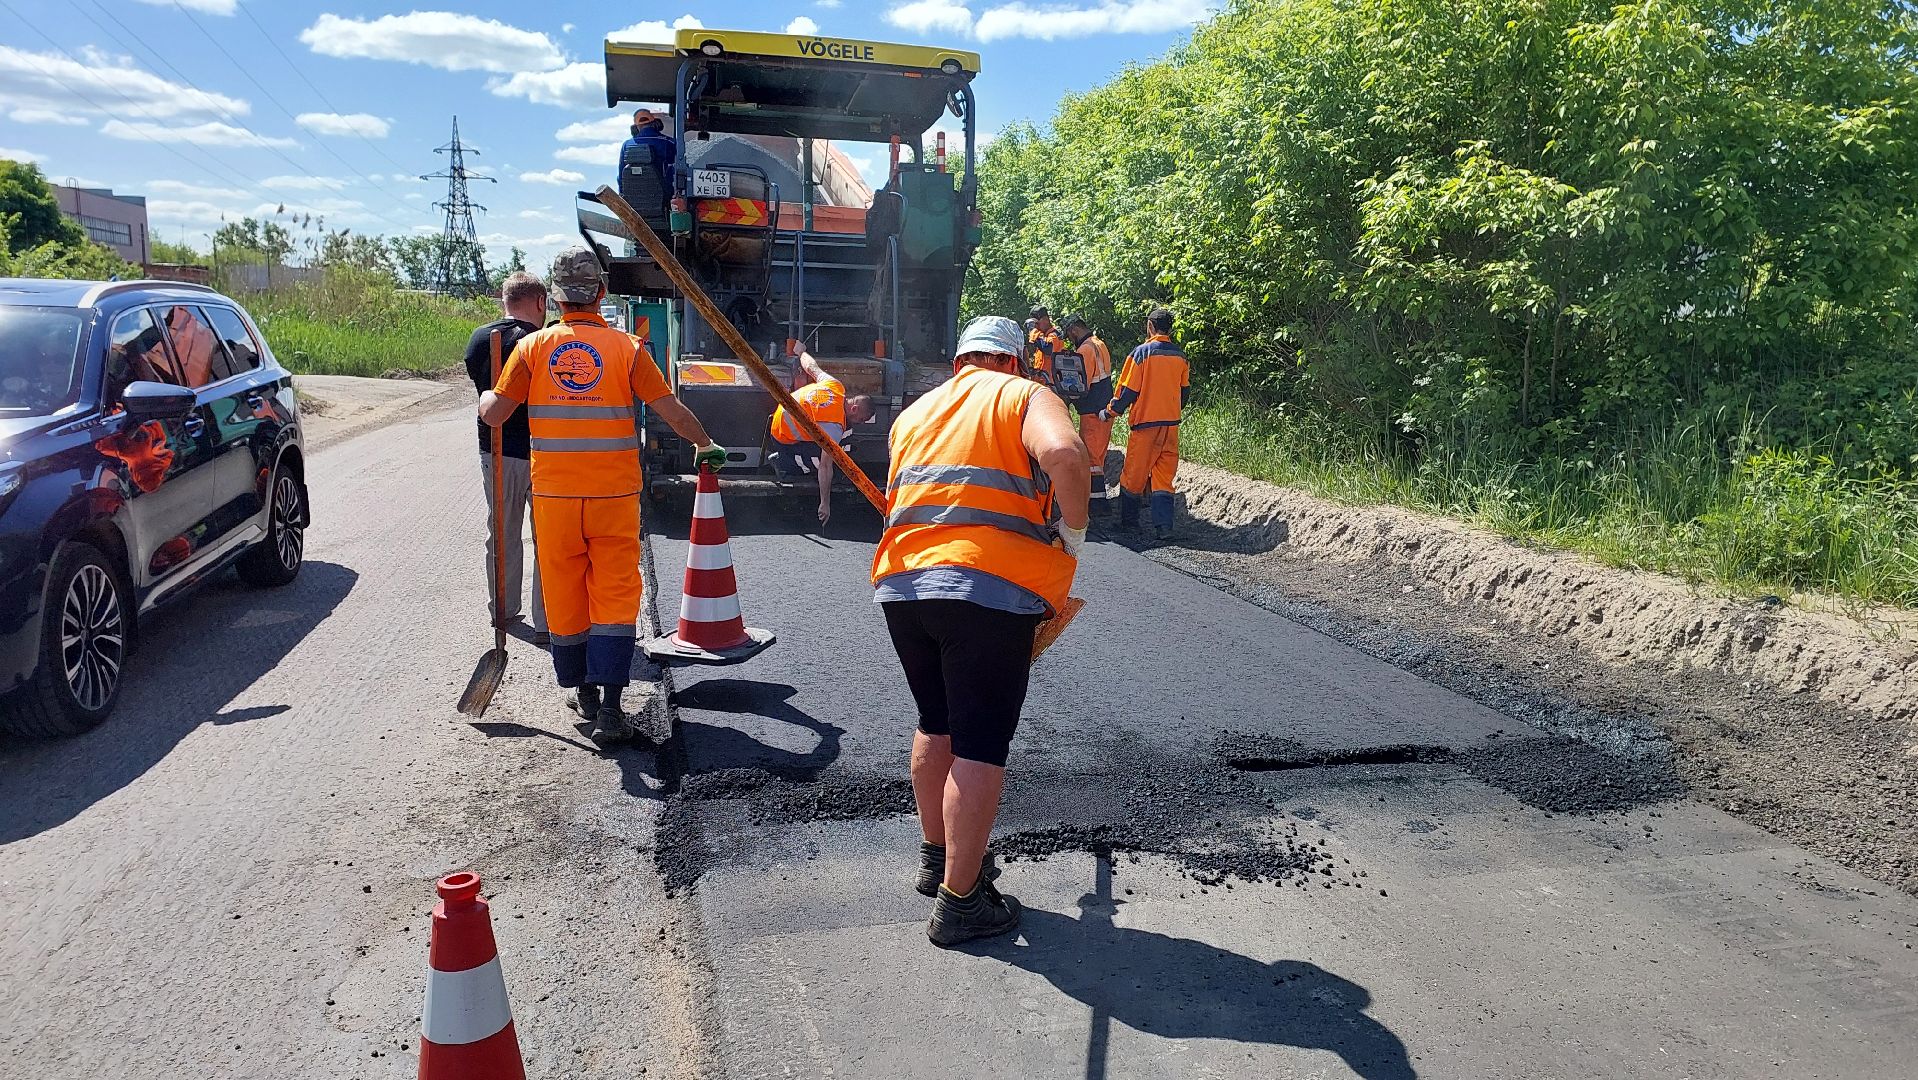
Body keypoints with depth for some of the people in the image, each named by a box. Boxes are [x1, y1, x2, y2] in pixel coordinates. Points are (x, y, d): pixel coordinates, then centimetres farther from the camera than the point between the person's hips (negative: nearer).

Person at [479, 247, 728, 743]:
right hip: (615, 497, -1)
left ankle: (583, 691, 26)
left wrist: (485, 396, 25)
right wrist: (705, 445, 15)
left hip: (553, 497, 1)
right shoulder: (627, 348, -3)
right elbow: (671, 410, -3)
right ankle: (608, 707, -3)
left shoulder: (533, 347, 0)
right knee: (615, 597, 2)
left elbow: (494, 414, 1)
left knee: (564, 595, 14)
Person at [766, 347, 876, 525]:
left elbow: (811, 367, 4)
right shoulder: (834, 426, -34)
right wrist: (825, 504, -34)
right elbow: (825, 466, -35)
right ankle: (780, 461, -1)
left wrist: (801, 351, 28)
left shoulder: (835, 385, -15)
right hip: (786, 441, -9)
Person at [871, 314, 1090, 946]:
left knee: (936, 727, 23)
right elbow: (1063, 453, -17)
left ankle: (937, 859, 38)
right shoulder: (1024, 395, 5)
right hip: (990, 586, -6)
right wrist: (1073, 530, -4)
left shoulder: (914, 413, 23)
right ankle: (959, 903, 9)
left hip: (901, 583, 6)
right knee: (979, 749, 2)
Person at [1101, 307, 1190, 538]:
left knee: (1134, 473, 9)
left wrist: (1109, 413, 3)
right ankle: (1163, 525, -3)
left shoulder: (1142, 352, -11)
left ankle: (1129, 520, 18)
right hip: (1171, 424, 4)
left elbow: (1128, 390, -10)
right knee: (1164, 475, 7)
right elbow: (1185, 389, 15)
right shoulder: (1180, 355, 4)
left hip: (1145, 422, -4)